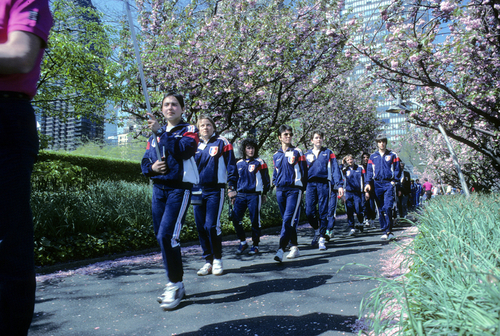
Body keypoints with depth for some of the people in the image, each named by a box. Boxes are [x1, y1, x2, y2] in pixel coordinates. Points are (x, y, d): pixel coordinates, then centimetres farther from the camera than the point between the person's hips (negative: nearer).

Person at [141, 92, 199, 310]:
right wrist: (152, 167, -6)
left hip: (179, 188, -6)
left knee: (166, 235, -17)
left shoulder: (189, 130, 1)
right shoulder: (155, 135, 18)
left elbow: (184, 150, -20)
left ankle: (176, 285, -1)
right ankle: (174, 285, 22)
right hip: (158, 188, 6)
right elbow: (145, 162, 16)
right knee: (161, 237, 8)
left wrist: (160, 132, -21)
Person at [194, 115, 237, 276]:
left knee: (212, 225, -10)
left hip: (215, 191, -4)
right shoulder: (195, 145, 13)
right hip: (198, 191, 5)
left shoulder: (222, 143, 1)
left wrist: (232, 187, -7)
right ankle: (208, 261, 16)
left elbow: (231, 166, 0)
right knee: (201, 227, 4)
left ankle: (218, 260, 8)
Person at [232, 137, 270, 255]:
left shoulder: (259, 162, 1)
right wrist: (234, 194, 18)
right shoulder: (239, 163, 13)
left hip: (254, 195, -4)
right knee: (235, 219, -3)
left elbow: (266, 180, 5)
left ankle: (255, 245, 14)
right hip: (240, 195, 4)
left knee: (255, 220, 1)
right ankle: (243, 242, 15)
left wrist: (264, 194, 2)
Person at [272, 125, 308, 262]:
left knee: (289, 219, -14)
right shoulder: (276, 155, 14)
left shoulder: (297, 152, 2)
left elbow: (304, 172, 3)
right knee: (287, 220, 10)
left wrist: (303, 190, 0)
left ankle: (281, 249, -19)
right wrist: (275, 184, 12)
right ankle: (294, 247, 21)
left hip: (294, 190, -5)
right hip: (280, 190, 5)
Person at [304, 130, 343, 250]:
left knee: (323, 211, -1)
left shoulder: (328, 153, 10)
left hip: (323, 183, -1)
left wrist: (339, 184, -8)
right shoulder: (307, 154, 15)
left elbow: (335, 168, 3)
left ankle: (322, 238, 9)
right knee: (309, 211, -4)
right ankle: (317, 230, 23)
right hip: (310, 184, 2)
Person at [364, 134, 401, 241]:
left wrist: (394, 181, -4)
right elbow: (369, 171, 11)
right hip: (377, 184, 3)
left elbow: (397, 169, 9)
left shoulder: (392, 155, 8)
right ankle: (384, 231, 11)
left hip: (389, 184, -2)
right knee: (380, 210, 5)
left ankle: (388, 231, -10)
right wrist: (368, 183, -2)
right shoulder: (372, 157, 13)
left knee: (387, 208, -15)